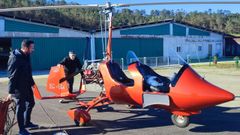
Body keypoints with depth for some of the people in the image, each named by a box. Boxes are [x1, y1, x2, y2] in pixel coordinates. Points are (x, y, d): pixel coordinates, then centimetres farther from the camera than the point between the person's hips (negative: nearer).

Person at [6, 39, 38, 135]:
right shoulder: (15, 59, -22)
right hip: (18, 88, -9)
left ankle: (27, 122, 37)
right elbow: (12, 76, -22)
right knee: (21, 107, 1)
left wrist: (32, 82, 23)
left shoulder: (26, 56, 5)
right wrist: (11, 92, -22)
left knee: (31, 103, 19)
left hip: (26, 86, 9)